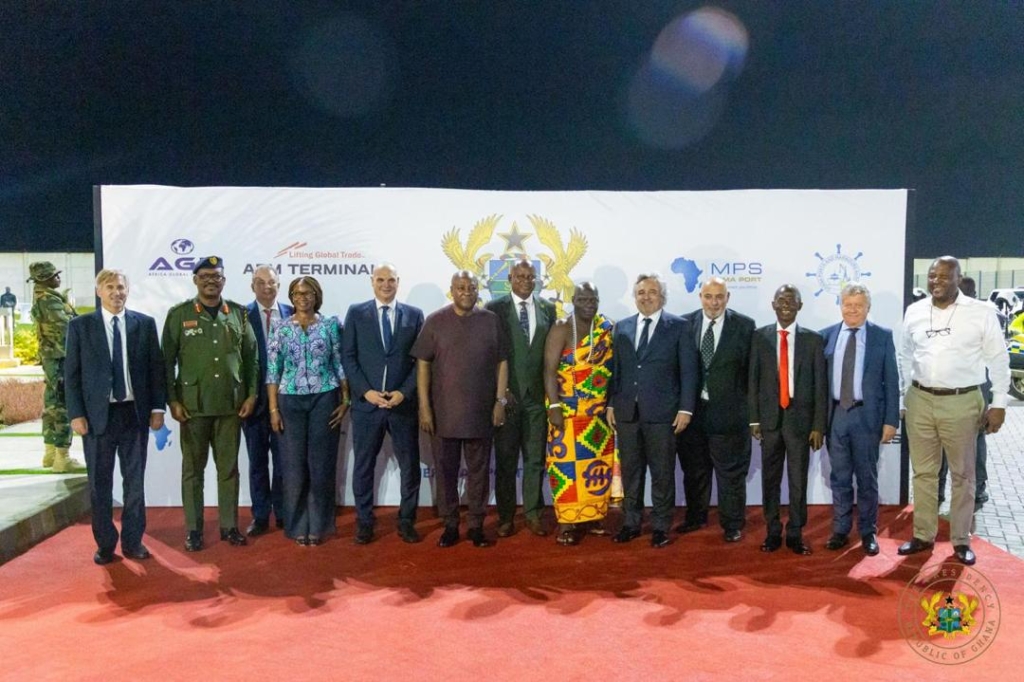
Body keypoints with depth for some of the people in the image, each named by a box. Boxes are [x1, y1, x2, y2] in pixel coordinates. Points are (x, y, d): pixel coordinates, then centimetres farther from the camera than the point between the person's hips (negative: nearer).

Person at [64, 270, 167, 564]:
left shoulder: (145, 324, 4)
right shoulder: (80, 326, 2)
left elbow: (156, 367, 4)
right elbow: (71, 373, 1)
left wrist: (157, 407, -1)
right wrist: (76, 414, -6)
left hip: (135, 412, 1)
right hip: (98, 414, -1)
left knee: (135, 481, 9)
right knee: (100, 484, 7)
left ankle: (133, 541, 20)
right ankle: (105, 543, 19)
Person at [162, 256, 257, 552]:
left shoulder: (239, 313, 5)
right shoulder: (178, 314, -1)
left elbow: (250, 356, 8)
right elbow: (167, 360, 0)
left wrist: (251, 394, 3)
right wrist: (172, 400, -5)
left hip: (231, 404, 2)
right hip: (192, 404, -2)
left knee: (229, 468, 9)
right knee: (193, 468, 7)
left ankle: (229, 525, 19)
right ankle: (193, 529, 17)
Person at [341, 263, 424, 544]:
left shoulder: (415, 315, 6)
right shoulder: (356, 313, 5)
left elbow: (421, 360, 3)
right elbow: (348, 357, 0)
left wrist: (404, 392, -9)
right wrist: (366, 391, -11)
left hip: (404, 403, 1)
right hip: (366, 403, 0)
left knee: (410, 466, 7)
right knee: (363, 466, 7)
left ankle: (406, 521, 20)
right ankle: (364, 521, 20)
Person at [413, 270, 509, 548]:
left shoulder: (491, 321, 3)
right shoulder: (435, 322, -1)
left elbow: (502, 362, 5)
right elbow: (423, 365, -1)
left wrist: (500, 400, -1)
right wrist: (424, 407, -6)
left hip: (481, 412, 1)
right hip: (444, 413, -1)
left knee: (478, 470, 9)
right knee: (445, 470, 7)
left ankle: (476, 525, 20)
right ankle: (450, 525, 19)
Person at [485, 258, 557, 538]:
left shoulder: (547, 309, 7)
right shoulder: (494, 309, -1)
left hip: (537, 395, 2)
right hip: (507, 395, -2)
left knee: (535, 458, 7)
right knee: (505, 459, 6)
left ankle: (533, 513, 18)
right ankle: (506, 516, 16)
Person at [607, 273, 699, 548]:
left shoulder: (679, 327, 0)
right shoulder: (622, 327, 11)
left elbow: (688, 370, -3)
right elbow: (616, 369, 13)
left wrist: (685, 409, -8)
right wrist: (611, 404, 7)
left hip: (661, 412, -3)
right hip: (626, 411, 4)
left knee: (662, 472, 4)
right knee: (630, 470, 11)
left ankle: (661, 526, 16)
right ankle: (631, 522, 22)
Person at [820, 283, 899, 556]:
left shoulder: (882, 336, -1)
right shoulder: (826, 335, 4)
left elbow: (891, 381, -2)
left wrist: (891, 420, -7)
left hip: (867, 415, -2)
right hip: (836, 414, 2)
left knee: (867, 477, 9)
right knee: (839, 477, 10)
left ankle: (868, 532, 21)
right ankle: (840, 531, 22)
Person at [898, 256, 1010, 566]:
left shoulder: (981, 313, -6)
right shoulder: (914, 312, 4)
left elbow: (998, 360, -2)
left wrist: (999, 403, -5)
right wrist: (903, 396, 11)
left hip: (962, 402, -3)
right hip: (920, 400, 3)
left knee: (962, 474, 9)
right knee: (923, 472, 11)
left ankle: (961, 540, 21)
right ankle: (923, 535, 23)